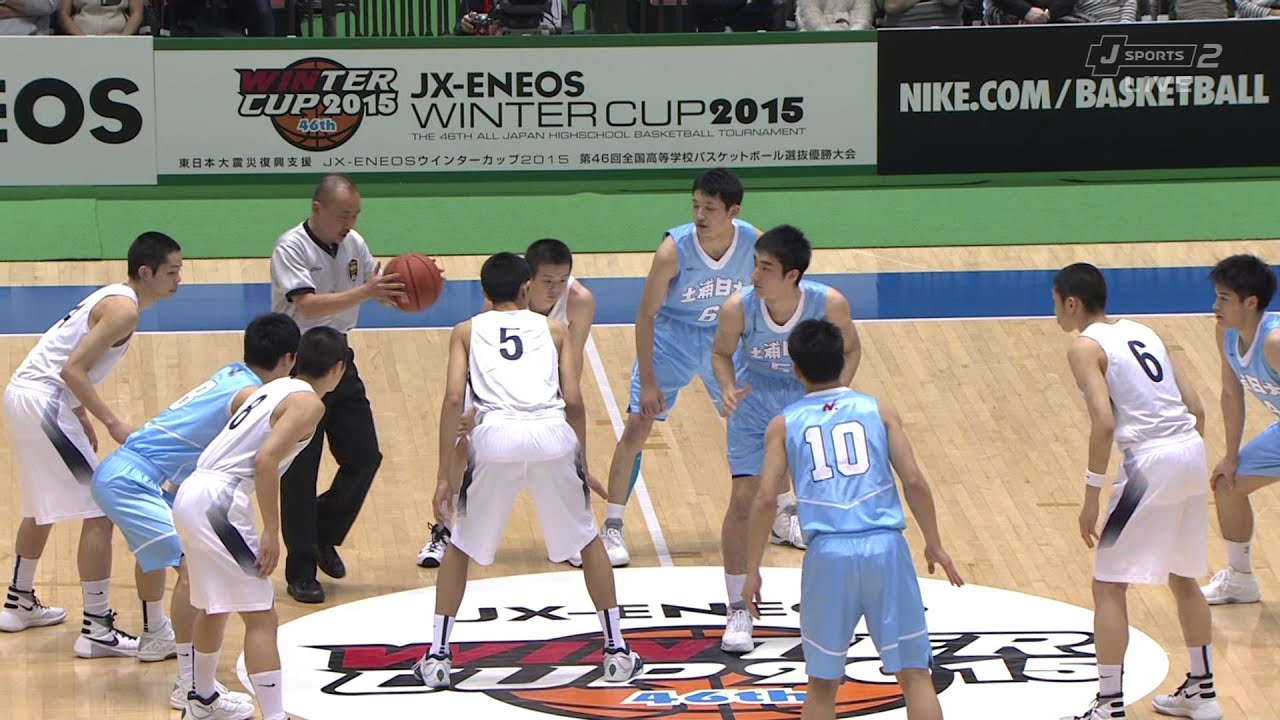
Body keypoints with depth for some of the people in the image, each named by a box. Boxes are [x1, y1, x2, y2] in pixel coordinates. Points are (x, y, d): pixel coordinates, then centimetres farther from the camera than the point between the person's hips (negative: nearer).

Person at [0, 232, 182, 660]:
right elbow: (73, 368, -21)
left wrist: (81, 416, 19)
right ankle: (97, 630, -8)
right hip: (44, 403, -11)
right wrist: (113, 424, -22)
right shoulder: (123, 309, -14)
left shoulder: (112, 297, 16)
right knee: (99, 512, -9)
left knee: (42, 508, 28)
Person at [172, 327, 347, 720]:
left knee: (214, 607, 28)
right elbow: (266, 459, -19)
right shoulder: (308, 403, -6)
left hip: (191, 494, 9)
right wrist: (272, 532, -18)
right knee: (261, 618, -8)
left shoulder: (273, 389, 20)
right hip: (220, 502, -9)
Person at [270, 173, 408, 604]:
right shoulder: (291, 248, -18)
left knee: (364, 458, 6)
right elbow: (308, 306, -31)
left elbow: (380, 290, 12)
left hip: (339, 361, 7)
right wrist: (365, 292, -38)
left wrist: (409, 290, -10)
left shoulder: (353, 245, 2)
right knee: (300, 471, -3)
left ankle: (324, 536, 27)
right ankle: (301, 571, 4)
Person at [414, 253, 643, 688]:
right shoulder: (554, 329, 24)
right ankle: (617, 653, 20)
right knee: (587, 539, 22)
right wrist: (581, 461, 25)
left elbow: (454, 398, 8)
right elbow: (573, 401, 13)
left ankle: (437, 657, 15)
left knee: (461, 546, 20)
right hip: (552, 433, 0)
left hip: (496, 435, 0)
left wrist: (444, 474, 8)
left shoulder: (467, 332, 22)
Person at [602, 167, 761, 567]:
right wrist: (648, 382, -20)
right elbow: (646, 315, -20)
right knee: (636, 426, -11)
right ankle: (612, 529, -4)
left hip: (724, 337, 3)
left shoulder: (754, 244, -20)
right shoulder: (674, 249, -29)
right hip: (671, 338, -3)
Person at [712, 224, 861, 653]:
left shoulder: (830, 304, -26)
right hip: (755, 404, -1)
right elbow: (721, 353, -6)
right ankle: (738, 610, 5)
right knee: (743, 499, -9)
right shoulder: (737, 308, -25)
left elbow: (850, 350, -7)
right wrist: (729, 389, -25)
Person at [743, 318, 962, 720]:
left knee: (822, 681, 14)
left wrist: (752, 571, 9)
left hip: (828, 553, 0)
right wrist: (934, 545, 13)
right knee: (914, 673, 5)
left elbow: (765, 499, 3)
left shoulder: (785, 424, 11)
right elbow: (913, 481, 3)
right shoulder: (879, 411, 11)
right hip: (884, 548, 0)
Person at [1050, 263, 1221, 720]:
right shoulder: (1142, 333, 18)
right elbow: (1195, 408, 14)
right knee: (1182, 577, 24)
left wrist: (1091, 497, -11)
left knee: (1108, 586, 2)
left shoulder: (1085, 347, -3)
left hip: (1150, 463, -8)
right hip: (1191, 453, 8)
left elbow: (1104, 423, -16)